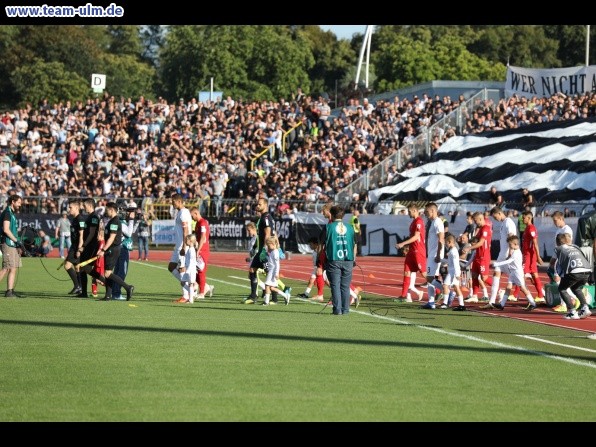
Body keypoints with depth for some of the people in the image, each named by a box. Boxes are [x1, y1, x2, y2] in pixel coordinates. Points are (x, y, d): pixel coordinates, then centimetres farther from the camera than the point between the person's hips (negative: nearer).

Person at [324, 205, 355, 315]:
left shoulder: (329, 227, -3)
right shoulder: (349, 228, 7)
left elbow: (324, 245, -2)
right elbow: (354, 245, 12)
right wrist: (353, 259, 21)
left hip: (334, 260, -3)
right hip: (348, 261, 3)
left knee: (335, 285, 0)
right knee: (345, 286, 8)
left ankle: (337, 309, -4)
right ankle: (345, 309, 6)